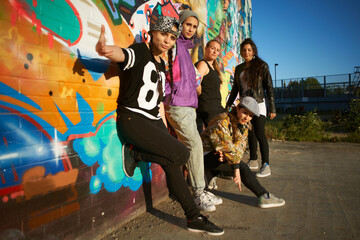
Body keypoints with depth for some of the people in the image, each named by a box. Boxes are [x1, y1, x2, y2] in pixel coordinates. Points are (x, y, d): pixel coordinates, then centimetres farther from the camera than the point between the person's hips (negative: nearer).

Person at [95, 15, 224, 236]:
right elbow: (121, 54, -32)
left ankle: (195, 218, 16)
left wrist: (166, 133, 17)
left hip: (154, 121, 8)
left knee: (173, 167, 5)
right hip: (132, 119, -8)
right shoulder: (139, 52, -6)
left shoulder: (161, 66, 18)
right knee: (181, 154, -19)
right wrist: (105, 48, -57)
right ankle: (134, 153, -1)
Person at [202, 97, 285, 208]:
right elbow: (227, 146, -25)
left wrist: (225, 154, -25)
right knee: (241, 167, -18)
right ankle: (264, 196, -13)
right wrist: (237, 170, -23)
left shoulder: (245, 125, 2)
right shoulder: (223, 121, -24)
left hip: (218, 154, 9)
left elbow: (240, 145, -6)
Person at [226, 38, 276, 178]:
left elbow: (269, 88, -3)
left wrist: (272, 108, -7)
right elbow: (235, 89, 18)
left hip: (258, 105, -5)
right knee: (250, 135, 9)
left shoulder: (262, 66, -1)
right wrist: (228, 106, 17)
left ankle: (266, 166, -5)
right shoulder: (239, 68, 12)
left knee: (260, 135, -10)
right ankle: (253, 161, 19)